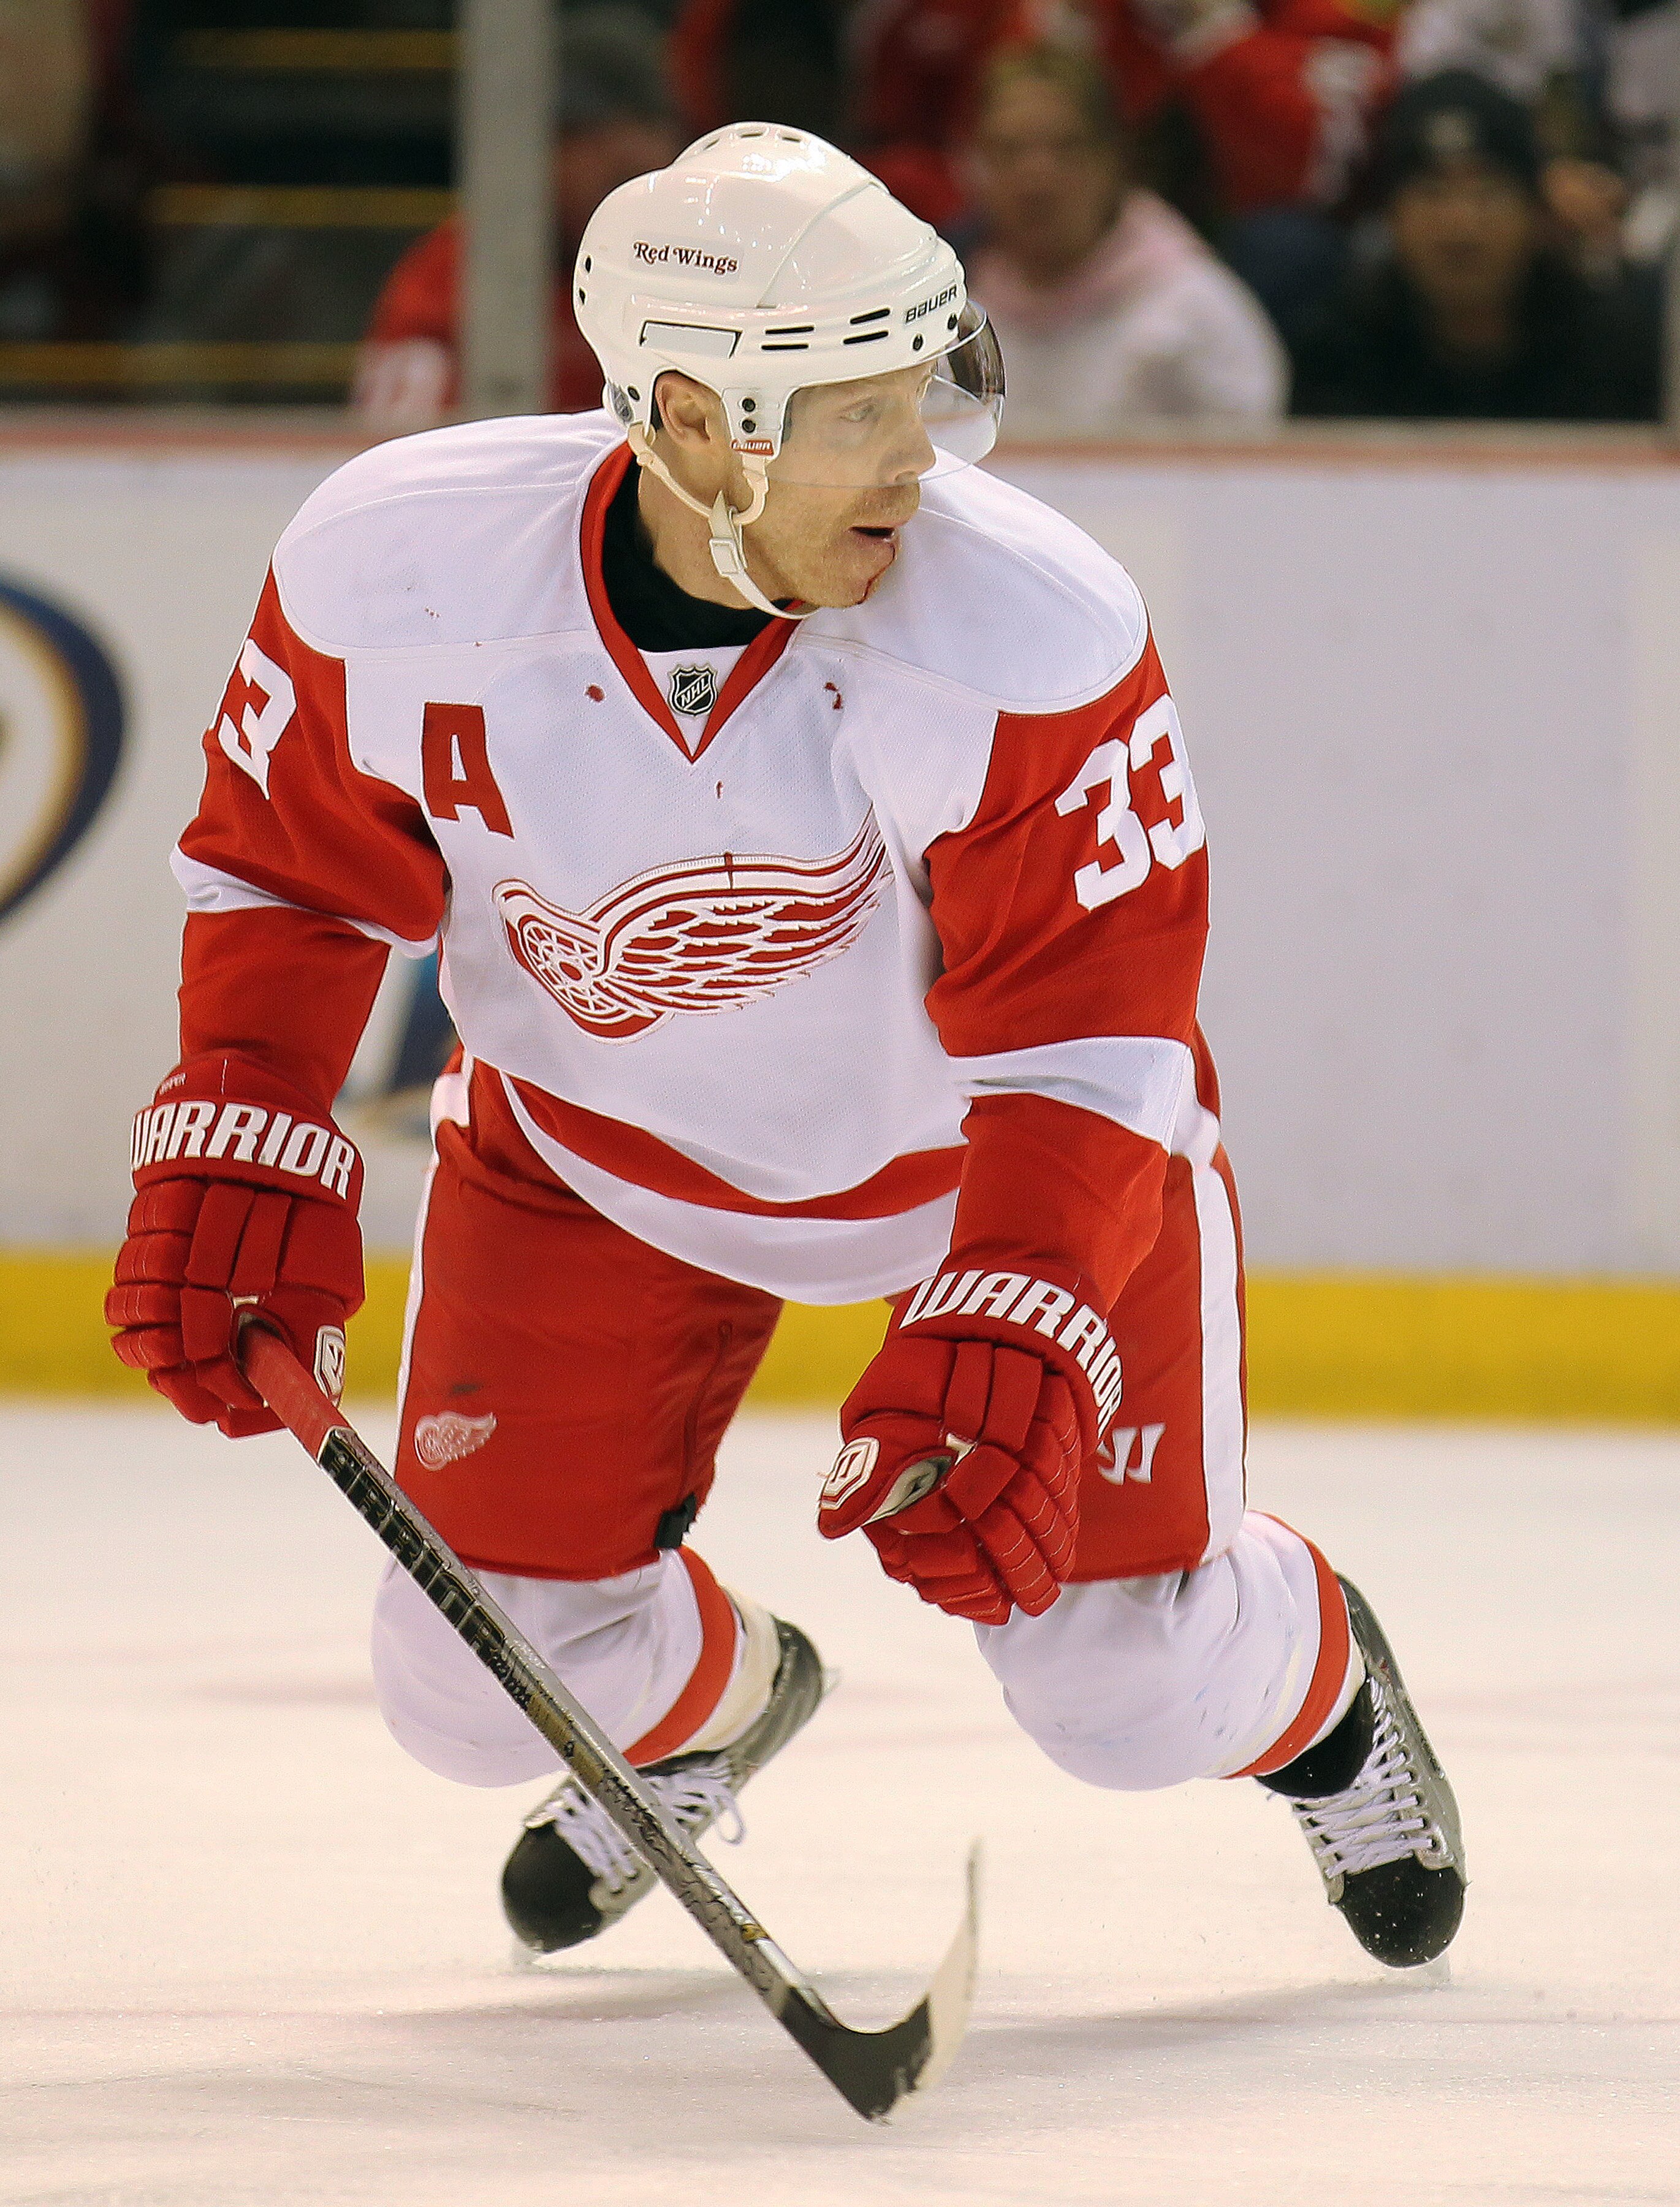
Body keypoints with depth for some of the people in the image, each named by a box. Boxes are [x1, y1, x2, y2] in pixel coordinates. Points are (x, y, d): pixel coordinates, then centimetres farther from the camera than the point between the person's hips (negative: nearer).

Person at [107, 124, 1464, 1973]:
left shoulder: (1034, 631, -34)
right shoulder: (393, 573, -28)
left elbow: (1086, 1036, -29)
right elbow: (289, 867, -8)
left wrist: (1010, 1345, -40)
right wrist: (237, 1161, -18)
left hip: (1025, 1133, -2)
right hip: (598, 1152, 2)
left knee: (1137, 1691, -4)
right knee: (481, 1682, -4)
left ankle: (1314, 1690, 36)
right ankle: (707, 1704, 36)